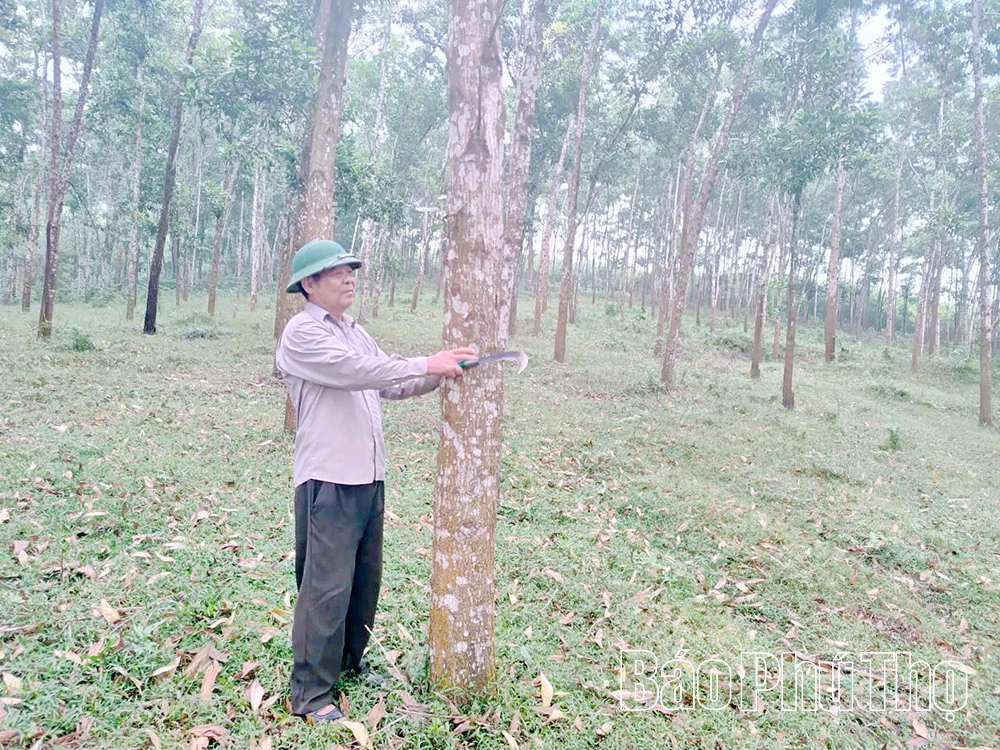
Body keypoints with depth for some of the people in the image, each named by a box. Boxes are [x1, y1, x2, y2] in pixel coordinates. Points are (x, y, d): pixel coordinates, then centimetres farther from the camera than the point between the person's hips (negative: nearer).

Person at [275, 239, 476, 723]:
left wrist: (442, 373, 2)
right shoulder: (302, 334, -10)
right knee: (327, 587, -4)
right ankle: (310, 693, 9)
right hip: (328, 479, -8)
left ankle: (349, 662, 34)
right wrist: (426, 364, -22)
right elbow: (358, 371, -22)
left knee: (364, 579, 17)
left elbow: (392, 385, 17)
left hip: (369, 476, 8)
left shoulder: (355, 333, 16)